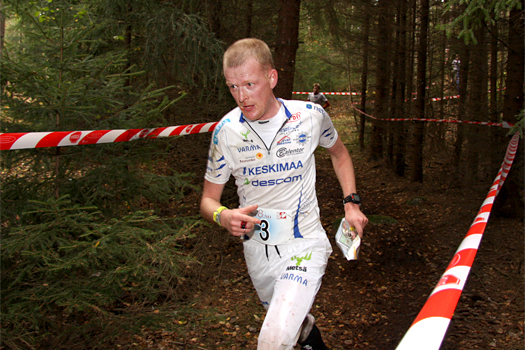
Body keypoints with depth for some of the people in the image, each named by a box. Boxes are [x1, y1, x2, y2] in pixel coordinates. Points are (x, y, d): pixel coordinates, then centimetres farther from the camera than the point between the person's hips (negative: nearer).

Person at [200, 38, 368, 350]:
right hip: (258, 251, 3)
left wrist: (352, 203, 1)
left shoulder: (310, 116, -12)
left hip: (305, 245, -3)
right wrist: (223, 216, -24)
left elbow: (339, 152, 11)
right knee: (296, 323, 26)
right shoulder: (226, 131, -10)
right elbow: (208, 199, -1)